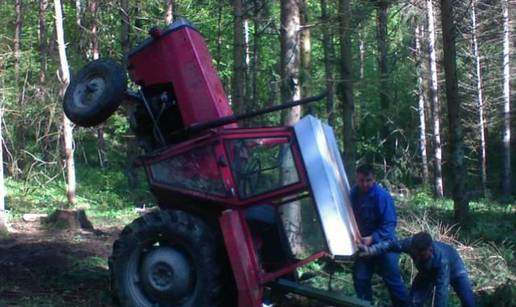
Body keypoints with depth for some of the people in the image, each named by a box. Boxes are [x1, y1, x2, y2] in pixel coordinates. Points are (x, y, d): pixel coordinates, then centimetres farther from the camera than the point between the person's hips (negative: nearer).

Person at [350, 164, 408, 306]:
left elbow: (389, 224, -21)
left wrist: (373, 238, -30)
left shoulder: (382, 196, -21)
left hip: (383, 244, -5)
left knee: (392, 279, 0)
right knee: (360, 279, 9)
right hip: (362, 244, 5)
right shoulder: (353, 194, -6)